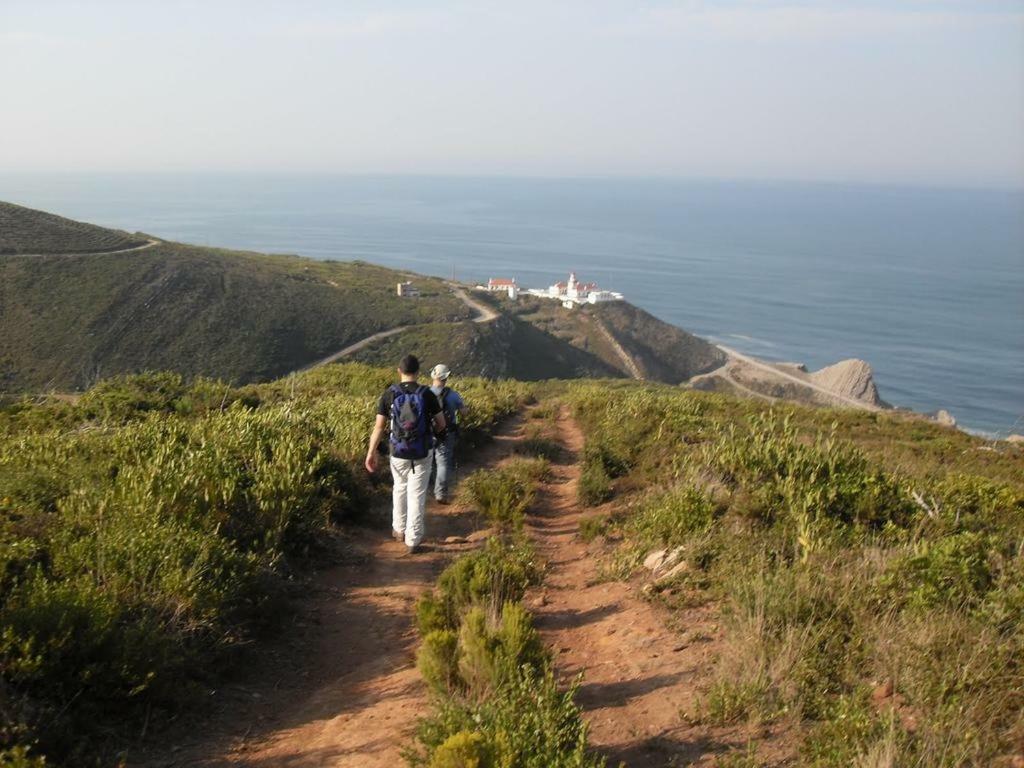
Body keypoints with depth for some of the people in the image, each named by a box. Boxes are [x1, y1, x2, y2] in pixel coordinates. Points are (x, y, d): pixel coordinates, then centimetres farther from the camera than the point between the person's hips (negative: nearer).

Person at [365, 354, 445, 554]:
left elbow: (379, 426, -6)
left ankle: (399, 529, 35)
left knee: (400, 488, 24)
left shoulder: (389, 394, -7)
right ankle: (413, 540, 6)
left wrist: (371, 452, 1)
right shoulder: (427, 394, -9)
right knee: (417, 495, 5)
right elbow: (441, 424, -1)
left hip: (398, 452, 2)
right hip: (422, 453, -2)